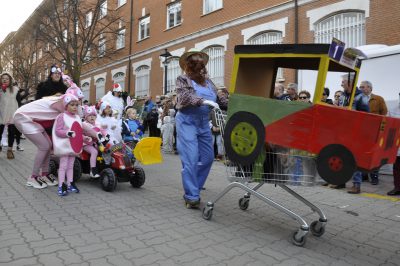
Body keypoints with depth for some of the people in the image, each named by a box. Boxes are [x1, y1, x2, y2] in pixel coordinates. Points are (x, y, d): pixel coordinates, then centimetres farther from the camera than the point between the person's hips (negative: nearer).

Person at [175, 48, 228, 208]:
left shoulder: (208, 81, 15)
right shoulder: (183, 79, 0)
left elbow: (218, 99, 14)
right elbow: (185, 97, -18)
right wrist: (204, 101, -31)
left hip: (203, 123, 6)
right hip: (187, 122, -6)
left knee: (208, 157, 7)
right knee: (191, 159, -8)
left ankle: (192, 190, 21)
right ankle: (191, 196, 1)